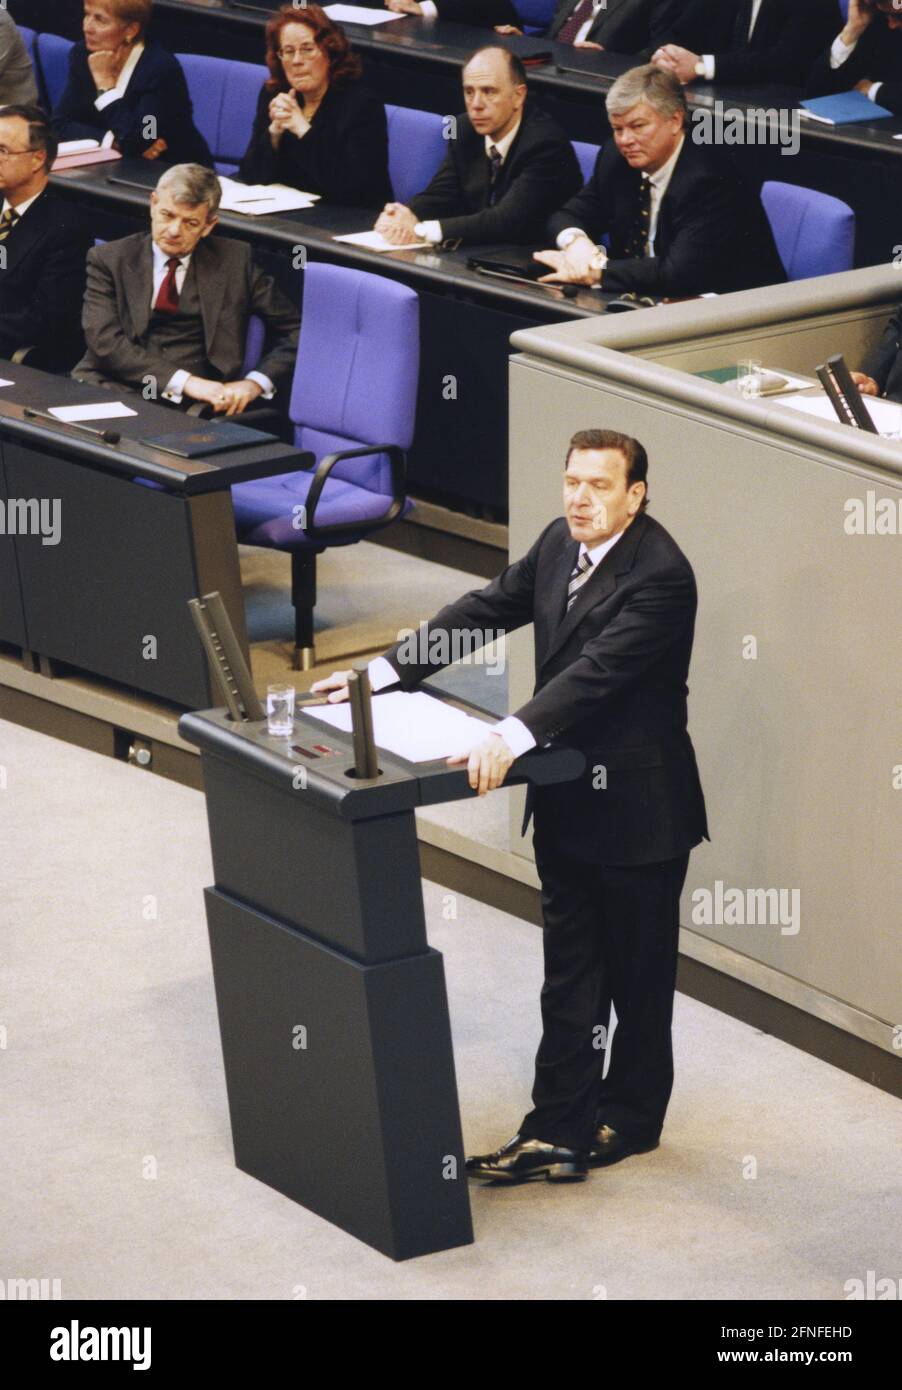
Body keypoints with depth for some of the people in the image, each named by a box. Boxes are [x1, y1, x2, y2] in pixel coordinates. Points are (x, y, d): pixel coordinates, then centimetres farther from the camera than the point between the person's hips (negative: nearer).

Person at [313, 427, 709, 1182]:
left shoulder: (660, 574, -23)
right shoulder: (561, 541, 2)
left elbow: (598, 669, -33)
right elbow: (487, 609, 8)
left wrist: (513, 737, -44)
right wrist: (385, 671, 2)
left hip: (637, 807, -7)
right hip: (566, 799, 7)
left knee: (638, 974, 10)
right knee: (570, 976, 10)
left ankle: (629, 1118, 27)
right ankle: (559, 1132, 15)